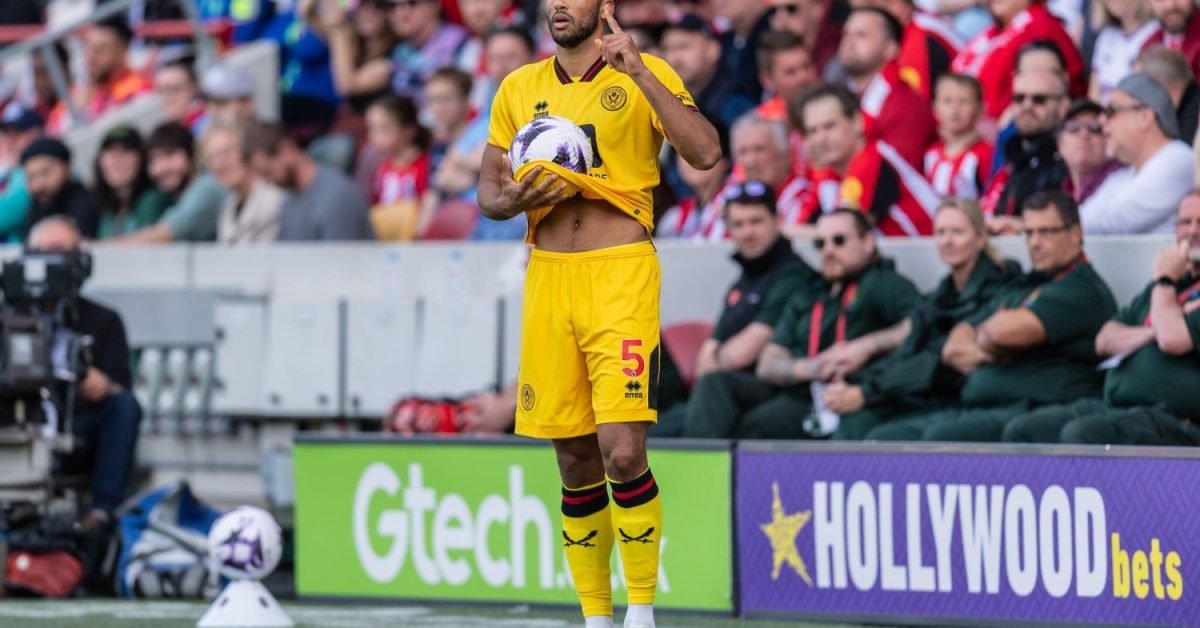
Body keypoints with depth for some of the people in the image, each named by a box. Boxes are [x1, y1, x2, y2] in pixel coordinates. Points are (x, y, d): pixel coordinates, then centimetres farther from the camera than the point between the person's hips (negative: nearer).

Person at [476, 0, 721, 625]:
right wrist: (515, 200, -6)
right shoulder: (519, 88, 14)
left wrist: (639, 72, -18)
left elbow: (705, 152, -14)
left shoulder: (646, 76, 1)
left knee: (622, 451, -16)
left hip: (621, 273, -4)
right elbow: (488, 192, 17)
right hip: (548, 274, 4)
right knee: (575, 462, 6)